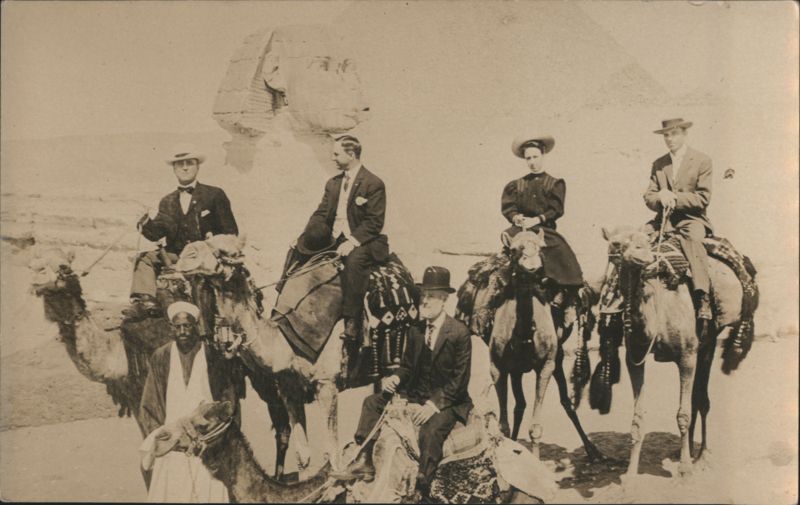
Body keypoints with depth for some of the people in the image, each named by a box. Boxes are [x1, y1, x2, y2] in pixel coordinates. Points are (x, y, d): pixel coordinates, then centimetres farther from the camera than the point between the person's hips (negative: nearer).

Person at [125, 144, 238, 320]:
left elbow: (230, 233, 3)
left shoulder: (214, 195, 6)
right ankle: (144, 301, -32)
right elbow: (155, 235, 6)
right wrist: (150, 221, -15)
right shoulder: (167, 202, 18)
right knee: (145, 258, -16)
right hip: (175, 256, 5)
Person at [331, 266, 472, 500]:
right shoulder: (415, 330, 6)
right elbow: (407, 366, 13)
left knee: (431, 430, -36)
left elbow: (460, 379, -16)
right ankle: (364, 462, -4)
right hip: (417, 395, 7)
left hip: (449, 401, -7)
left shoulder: (460, 333, -14)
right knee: (372, 402, -2)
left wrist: (434, 403, -25)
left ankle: (422, 487, -24)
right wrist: (395, 379, -11)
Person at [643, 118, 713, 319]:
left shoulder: (702, 161, 4)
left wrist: (675, 198, -15)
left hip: (692, 219, -4)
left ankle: (703, 299, -37)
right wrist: (660, 198, -12)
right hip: (664, 219, 4)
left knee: (692, 239, -36)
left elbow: (703, 198, -4)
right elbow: (648, 197, 11)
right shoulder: (658, 164, 16)